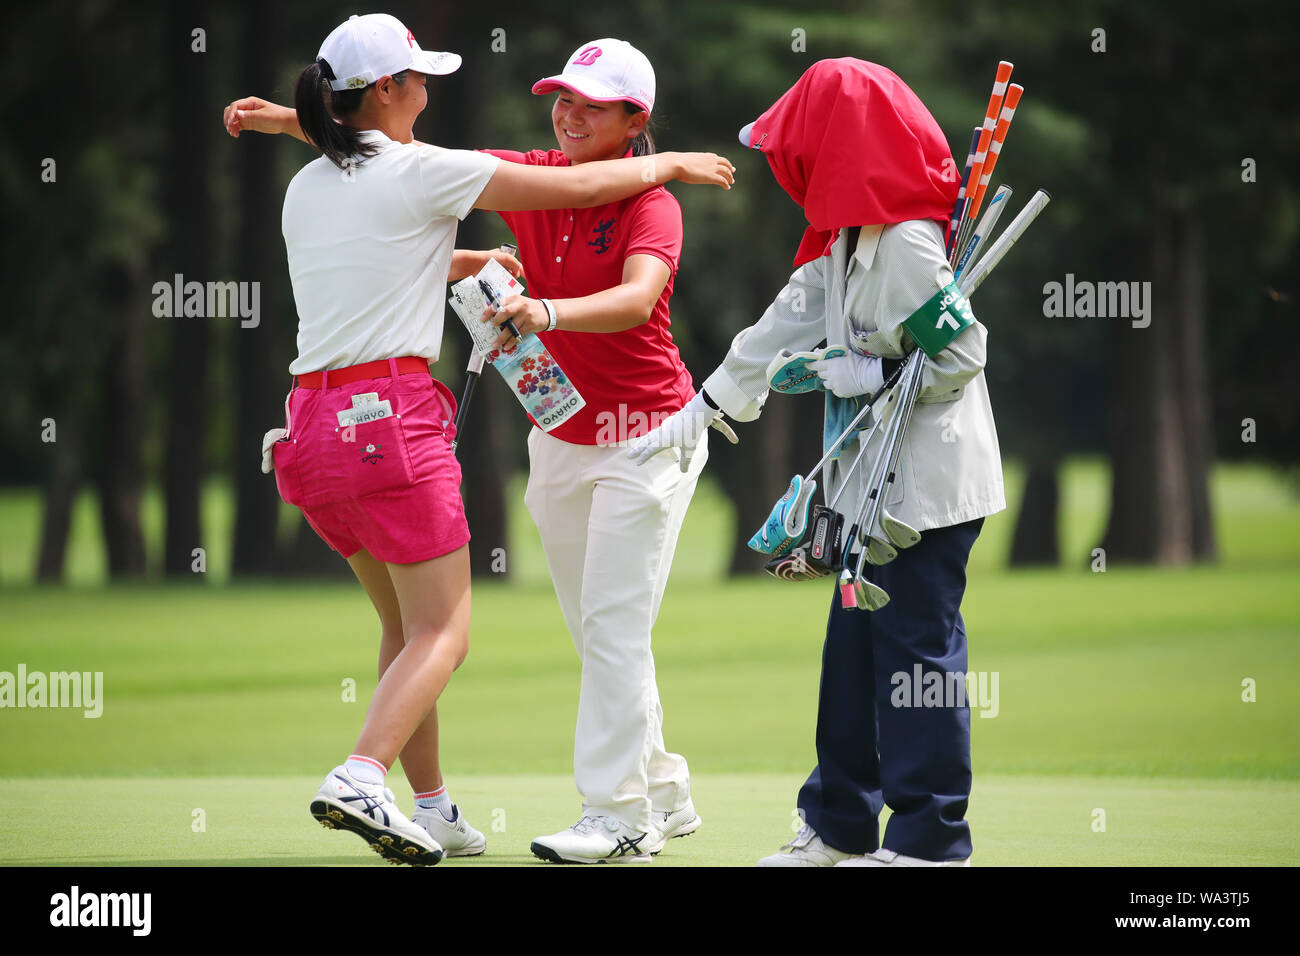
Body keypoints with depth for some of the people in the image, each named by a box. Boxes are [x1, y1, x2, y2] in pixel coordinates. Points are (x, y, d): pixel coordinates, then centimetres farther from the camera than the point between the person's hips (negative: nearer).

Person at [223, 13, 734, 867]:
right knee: (442, 633, -5)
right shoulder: (419, 170, -5)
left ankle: (431, 807, 20)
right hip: (390, 415, -8)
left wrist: (490, 262, 44)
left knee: (404, 624, 18)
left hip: (310, 424, 8)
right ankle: (361, 779, -25)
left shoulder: (306, 188, 15)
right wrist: (671, 164, 18)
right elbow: (580, 188, 2)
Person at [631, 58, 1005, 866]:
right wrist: (701, 410, 19)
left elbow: (961, 354, -22)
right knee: (855, 647, 14)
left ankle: (931, 838, 0)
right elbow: (791, 323, 18)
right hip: (877, 479, 10)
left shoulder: (906, 243, -19)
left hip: (927, 483, -10)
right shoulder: (848, 240, 13)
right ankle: (839, 824, 22)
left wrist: (875, 377, -15)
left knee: (918, 648, -6)